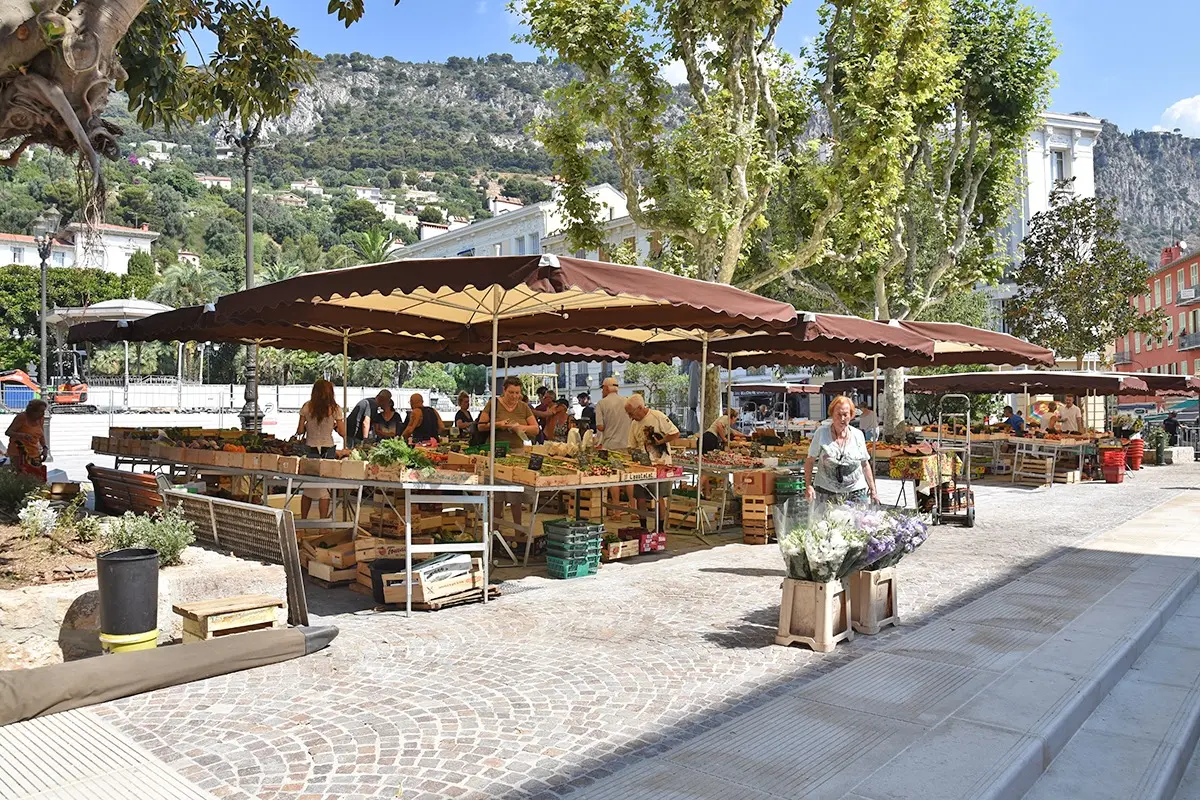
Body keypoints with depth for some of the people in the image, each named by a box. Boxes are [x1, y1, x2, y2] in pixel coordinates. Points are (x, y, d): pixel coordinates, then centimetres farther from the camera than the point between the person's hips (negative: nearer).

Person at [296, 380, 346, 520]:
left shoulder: (306, 407, -1)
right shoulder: (335, 409, -4)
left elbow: (300, 431, -1)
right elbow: (342, 433, -3)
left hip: (310, 450, 1)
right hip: (328, 450, -1)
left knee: (308, 487, 13)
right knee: (325, 488, 5)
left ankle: (303, 520, 20)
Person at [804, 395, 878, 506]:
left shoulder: (858, 435, 5)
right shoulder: (821, 433, -3)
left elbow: (865, 464, 13)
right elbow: (810, 461, 0)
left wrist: (873, 490, 13)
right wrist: (808, 486, -10)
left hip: (856, 493, 2)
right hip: (826, 493, -2)